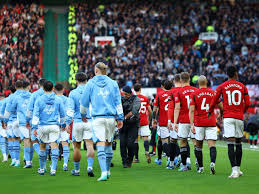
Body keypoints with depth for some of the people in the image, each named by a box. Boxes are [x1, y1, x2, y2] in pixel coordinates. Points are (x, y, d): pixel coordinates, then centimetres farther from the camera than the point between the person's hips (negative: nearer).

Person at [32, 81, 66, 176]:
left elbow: (35, 114, -6)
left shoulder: (39, 100, -1)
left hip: (42, 126, 0)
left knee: (42, 147, 14)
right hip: (54, 125, 0)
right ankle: (53, 169, -17)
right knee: (54, 146, -5)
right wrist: (63, 124, 29)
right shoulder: (58, 100, 5)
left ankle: (42, 169, 24)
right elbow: (62, 114, 14)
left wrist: (34, 127, -6)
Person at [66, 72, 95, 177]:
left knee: (76, 147, 11)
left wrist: (68, 123, -9)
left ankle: (76, 170, 20)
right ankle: (90, 166, -24)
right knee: (90, 145, -5)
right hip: (90, 121, 1)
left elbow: (70, 109, -9)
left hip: (77, 122, 0)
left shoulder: (73, 93, -2)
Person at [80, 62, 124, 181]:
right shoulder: (113, 83, 8)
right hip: (111, 117, 3)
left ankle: (104, 172, -21)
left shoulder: (91, 83, 2)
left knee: (100, 145, -8)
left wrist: (83, 115, 23)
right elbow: (118, 102, 6)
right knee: (108, 144, 15)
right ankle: (107, 170, 24)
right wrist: (120, 118, 9)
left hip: (98, 118, -3)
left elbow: (84, 101, 7)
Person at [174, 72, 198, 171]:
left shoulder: (179, 92, -4)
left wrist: (175, 122, -10)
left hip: (183, 121, -3)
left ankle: (184, 165, 3)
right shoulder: (196, 91, 6)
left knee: (183, 142, 3)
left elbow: (177, 108, -9)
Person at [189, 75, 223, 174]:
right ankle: (212, 163, -29)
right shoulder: (213, 93, 4)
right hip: (211, 123, 0)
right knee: (212, 145, -5)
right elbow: (220, 106, 11)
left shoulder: (194, 94, 0)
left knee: (198, 145, 12)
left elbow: (191, 110, -7)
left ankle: (200, 167, 15)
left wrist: (192, 125, -9)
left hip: (199, 123, 0)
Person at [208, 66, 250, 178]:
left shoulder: (222, 87, 3)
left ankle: (234, 170, -20)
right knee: (238, 143, 14)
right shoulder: (242, 86, 8)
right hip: (239, 118, 2)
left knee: (230, 144, -9)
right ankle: (238, 169, 21)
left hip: (228, 117, -2)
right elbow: (247, 103, 6)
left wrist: (210, 112, 25)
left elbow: (214, 101, 7)